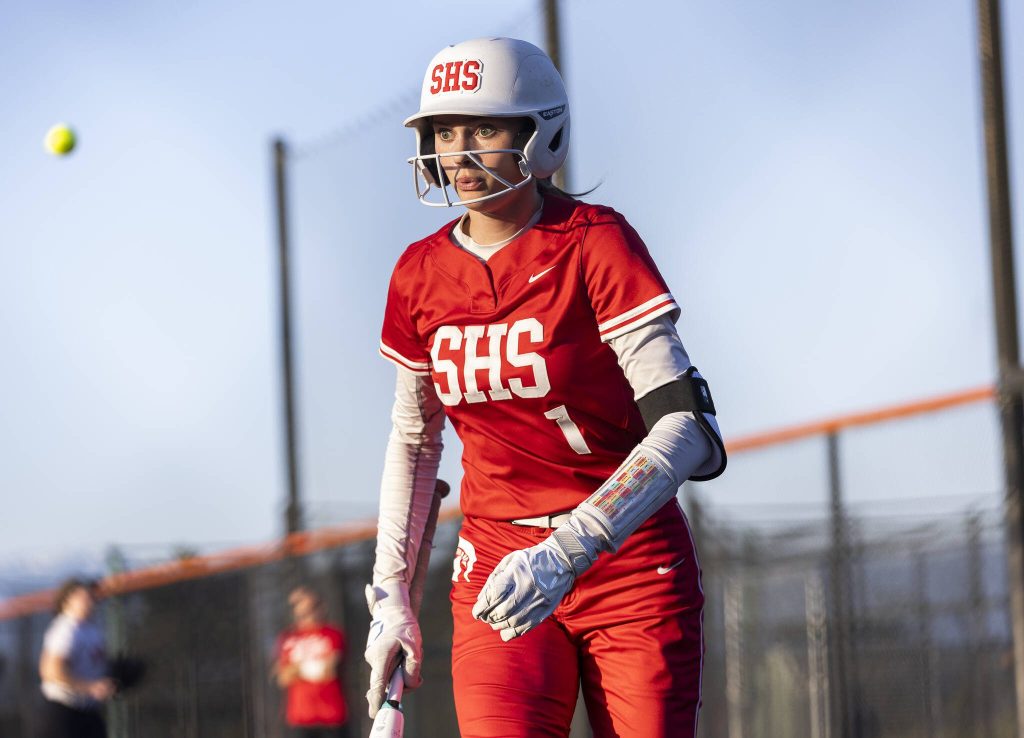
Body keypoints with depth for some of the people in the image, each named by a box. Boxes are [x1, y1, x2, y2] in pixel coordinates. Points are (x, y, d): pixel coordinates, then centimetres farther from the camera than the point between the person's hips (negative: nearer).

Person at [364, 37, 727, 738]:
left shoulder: (594, 243, -11)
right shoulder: (420, 273, 4)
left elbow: (686, 429, -19)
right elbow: (413, 441, 17)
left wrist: (567, 552, -30)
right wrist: (391, 597, 10)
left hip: (633, 568, -3)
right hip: (497, 568, 3)